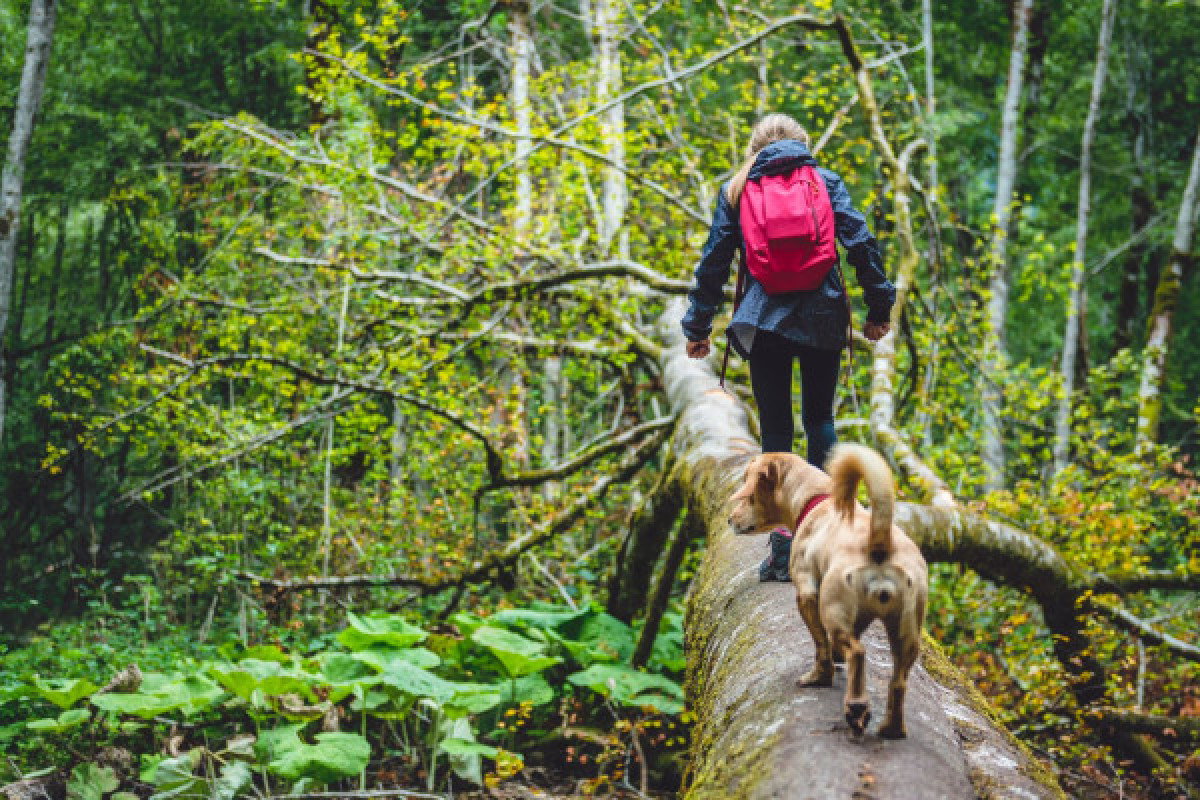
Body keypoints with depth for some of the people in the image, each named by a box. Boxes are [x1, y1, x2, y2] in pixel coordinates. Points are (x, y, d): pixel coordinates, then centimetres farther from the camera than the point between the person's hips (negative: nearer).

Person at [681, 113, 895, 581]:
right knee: (819, 417, 17)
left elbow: (713, 262, 7)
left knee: (775, 428, 3)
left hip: (764, 322, 0)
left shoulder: (735, 191, 8)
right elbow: (861, 243, -2)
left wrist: (698, 326, 12)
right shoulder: (825, 181, 7)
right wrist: (879, 306, 3)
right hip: (823, 319, 1)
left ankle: (782, 543, -3)